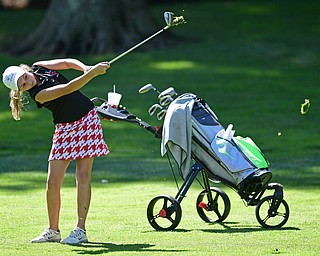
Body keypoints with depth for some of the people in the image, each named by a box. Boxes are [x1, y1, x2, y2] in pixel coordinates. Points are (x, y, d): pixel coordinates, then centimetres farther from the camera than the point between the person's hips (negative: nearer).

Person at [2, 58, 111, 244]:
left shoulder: (38, 67, -4)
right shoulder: (38, 95, -21)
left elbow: (68, 62, 4)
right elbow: (68, 88, -29)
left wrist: (86, 68, -15)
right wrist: (93, 73, -35)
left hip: (88, 118, 3)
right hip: (66, 128, -3)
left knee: (83, 175, -6)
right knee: (53, 182, -7)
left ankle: (80, 230, -7)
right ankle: (53, 231, 10)